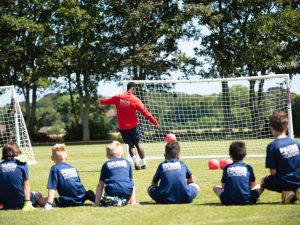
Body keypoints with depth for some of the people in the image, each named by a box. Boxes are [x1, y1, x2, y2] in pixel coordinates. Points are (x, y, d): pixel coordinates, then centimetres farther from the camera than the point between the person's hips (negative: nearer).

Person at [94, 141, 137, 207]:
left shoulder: (106, 165, 20)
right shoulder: (126, 163, 24)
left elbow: (100, 185, 17)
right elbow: (132, 182, 25)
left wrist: (96, 203, 17)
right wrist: (133, 201, 29)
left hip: (112, 191, -3)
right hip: (127, 191, 3)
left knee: (104, 202, 17)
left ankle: (112, 201, -14)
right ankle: (123, 201, -1)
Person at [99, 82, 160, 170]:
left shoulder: (118, 97, -1)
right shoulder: (135, 100, -9)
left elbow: (107, 101, 18)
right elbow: (145, 113, -8)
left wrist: (101, 101, 42)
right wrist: (155, 122, -1)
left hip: (122, 127, 3)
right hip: (133, 126, -3)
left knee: (131, 145, 11)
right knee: (138, 144, 9)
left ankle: (136, 163, -4)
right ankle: (143, 164, 10)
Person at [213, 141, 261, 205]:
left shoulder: (226, 168, 8)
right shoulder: (248, 168, 7)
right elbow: (253, 185, 19)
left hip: (228, 201, -1)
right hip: (246, 201, 1)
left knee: (216, 187, 26)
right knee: (259, 186, 24)